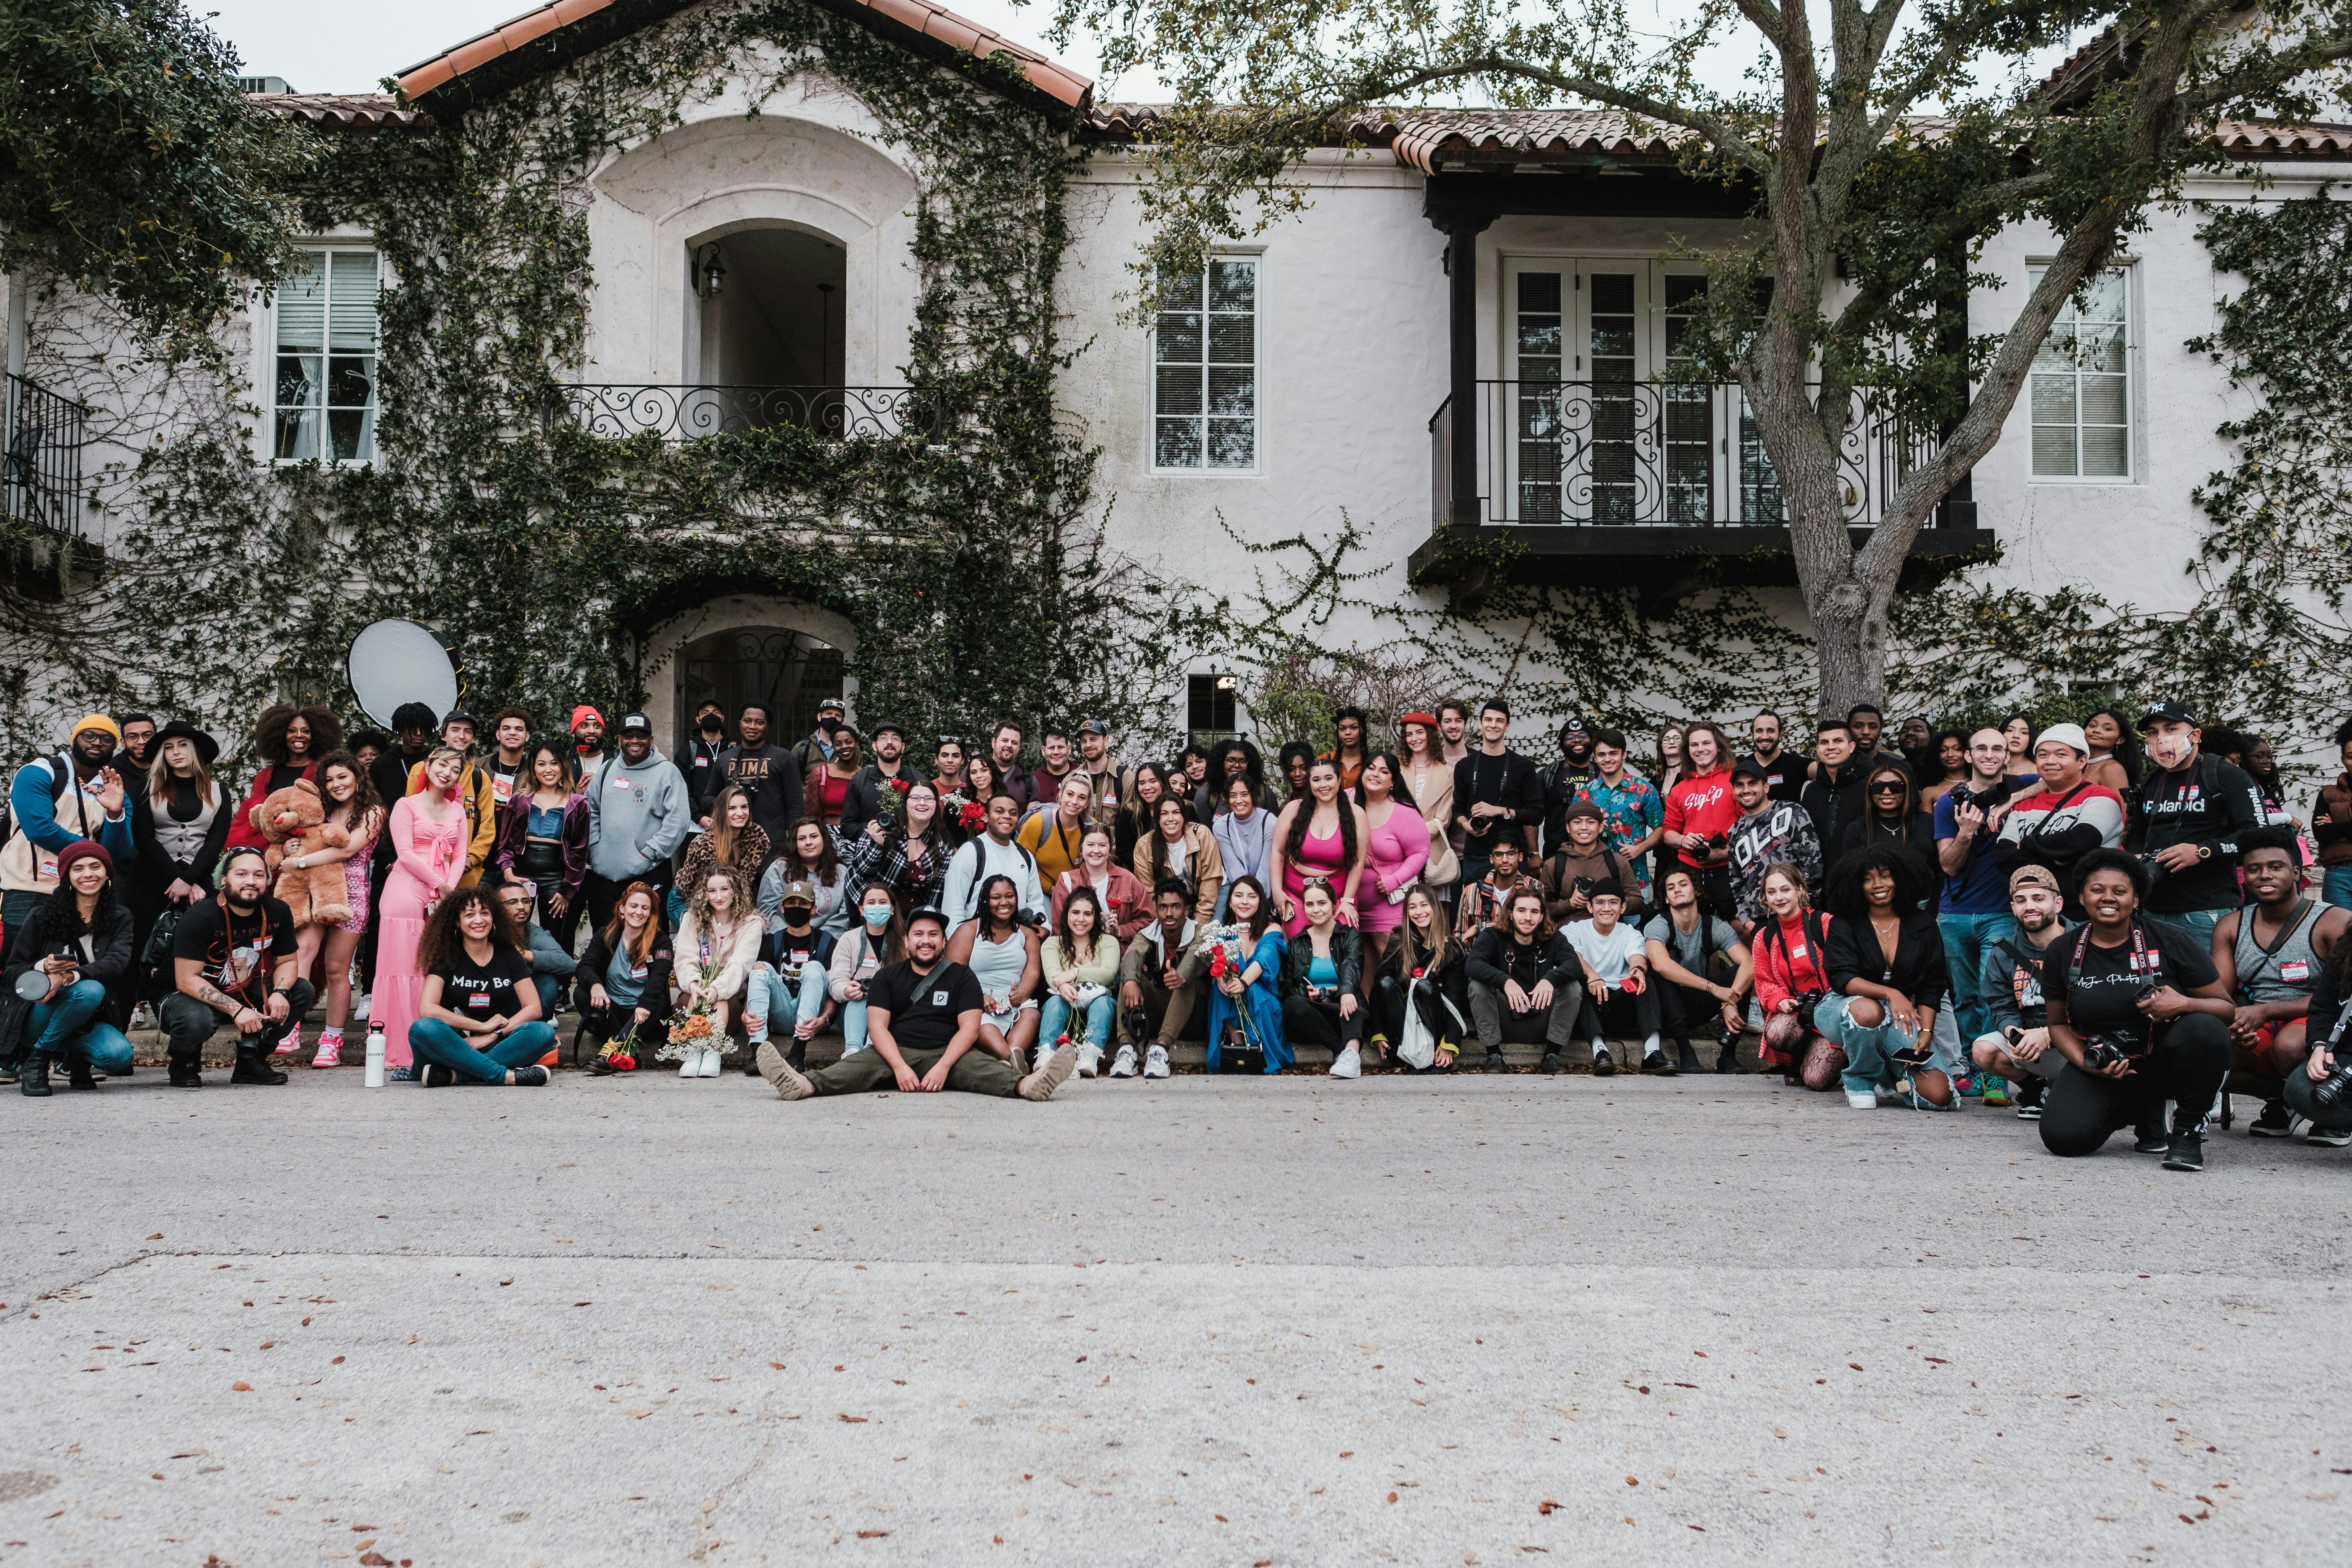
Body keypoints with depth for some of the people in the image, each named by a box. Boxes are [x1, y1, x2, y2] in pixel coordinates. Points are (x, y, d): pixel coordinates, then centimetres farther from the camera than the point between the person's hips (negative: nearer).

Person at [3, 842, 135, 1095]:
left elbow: (117, 963, -16)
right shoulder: (42, 916, -1)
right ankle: (36, 1061, -15)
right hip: (36, 1016, -2)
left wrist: (69, 977, -34)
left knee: (120, 1055, -30)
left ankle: (75, 1057, 5)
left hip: (89, 1018, 2)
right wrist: (43, 968, -26)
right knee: (91, 990, -35)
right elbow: (13, 972, -2)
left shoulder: (120, 918, 3)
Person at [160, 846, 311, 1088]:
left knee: (302, 990, -12)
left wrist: (279, 993, -20)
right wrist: (236, 1010, -34)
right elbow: (187, 980, -25)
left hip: (244, 993, 6)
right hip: (191, 996, -6)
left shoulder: (278, 913, -6)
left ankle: (250, 1060, -2)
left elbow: (286, 962, 4)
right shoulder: (199, 918, -23)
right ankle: (183, 1063, -1)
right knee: (195, 1020, -39)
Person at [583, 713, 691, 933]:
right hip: (605, 873, 5)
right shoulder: (607, 769, 13)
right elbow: (590, 810, 17)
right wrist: (595, 850, 5)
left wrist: (648, 854, -12)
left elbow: (678, 821, -9)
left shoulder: (667, 772, -3)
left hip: (648, 874, -5)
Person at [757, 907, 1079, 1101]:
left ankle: (1027, 1085, -60)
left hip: (948, 1054, -1)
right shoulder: (888, 977, 15)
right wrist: (899, 1067, -16)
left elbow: (969, 1028, 0)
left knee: (982, 1067, -32)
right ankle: (804, 1085, -55)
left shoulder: (963, 977, 11)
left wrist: (943, 1067, -19)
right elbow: (878, 1025, 3)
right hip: (895, 1054, 1)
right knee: (857, 1064, -28)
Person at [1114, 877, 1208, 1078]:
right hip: (1152, 1012, 2)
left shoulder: (1199, 933, -5)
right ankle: (1127, 1048, -41)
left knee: (1189, 983, -32)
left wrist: (1182, 977, -55)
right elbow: (1133, 955, -22)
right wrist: (1130, 981, -47)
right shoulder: (1148, 935, 2)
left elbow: (1197, 957, -30)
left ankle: (1161, 1047, -46)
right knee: (1130, 976, -23)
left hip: (1187, 1010, -2)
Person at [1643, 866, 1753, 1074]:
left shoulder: (1716, 927, -5)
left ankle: (1728, 1053, -22)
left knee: (1741, 972, -18)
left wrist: (1730, 1003, -35)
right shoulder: (1658, 926, -14)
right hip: (1669, 1003, -3)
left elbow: (1750, 964, -18)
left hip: (1701, 1004, 3)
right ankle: (1685, 1052, -35)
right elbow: (1660, 964, -35)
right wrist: (1713, 988, -38)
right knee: (1665, 973, -31)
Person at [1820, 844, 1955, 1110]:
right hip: (1843, 1011, -2)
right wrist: (1891, 994, -33)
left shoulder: (1923, 925, 4)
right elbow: (1843, 978, -17)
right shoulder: (1843, 926, -3)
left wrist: (1926, 1032, -15)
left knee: (1938, 1095, -20)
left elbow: (1931, 987, 0)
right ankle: (1860, 1083, -13)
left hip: (1901, 1018, 2)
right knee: (1868, 1010, -42)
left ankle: (1884, 1083, 13)